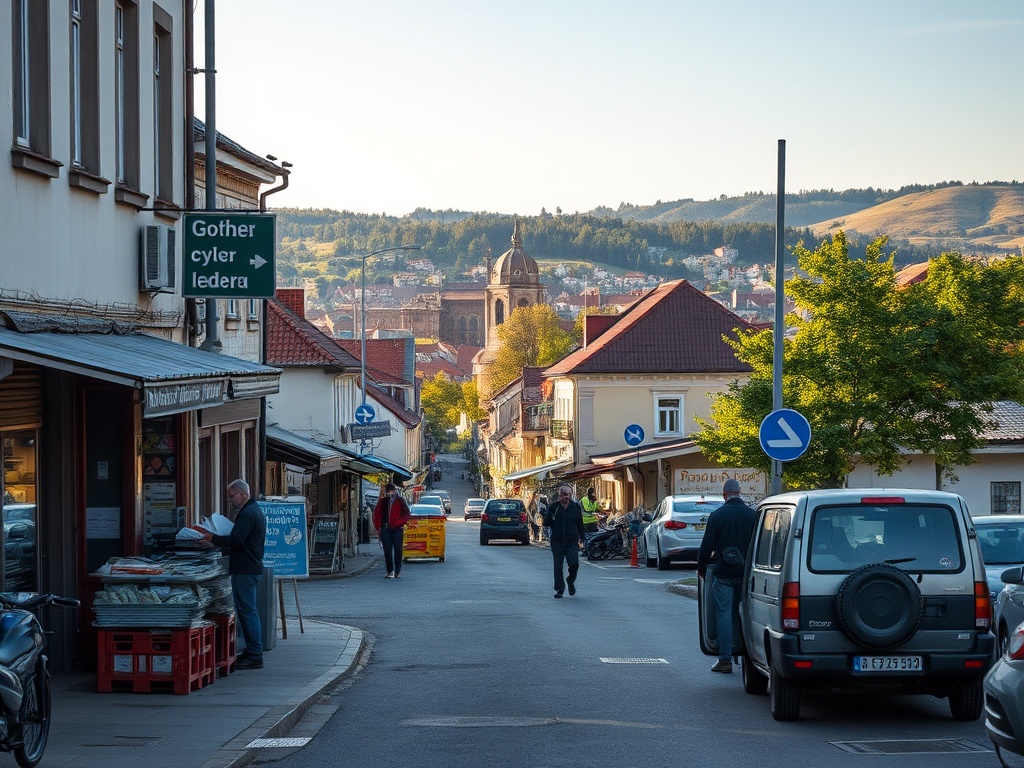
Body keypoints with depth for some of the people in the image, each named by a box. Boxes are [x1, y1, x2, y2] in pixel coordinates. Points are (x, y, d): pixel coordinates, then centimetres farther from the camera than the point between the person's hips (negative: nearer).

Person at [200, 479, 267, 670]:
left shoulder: (247, 514, -16)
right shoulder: (254, 510, 19)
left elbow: (235, 540, -24)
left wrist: (213, 538, -13)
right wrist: (216, 543, 16)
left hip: (245, 570, -11)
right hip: (251, 567, 11)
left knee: (247, 611, -9)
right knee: (246, 611, 15)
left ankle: (255, 656, -10)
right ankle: (252, 651, 19)